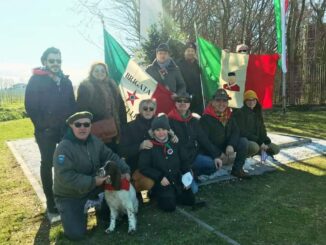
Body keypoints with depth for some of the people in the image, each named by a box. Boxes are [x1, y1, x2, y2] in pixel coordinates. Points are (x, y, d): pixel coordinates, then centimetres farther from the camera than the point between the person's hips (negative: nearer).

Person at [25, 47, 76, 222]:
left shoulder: (65, 81, 7)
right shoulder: (36, 80, -6)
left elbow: (72, 104, 10)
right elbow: (30, 107, -8)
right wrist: (42, 127, -10)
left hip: (65, 129, 4)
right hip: (46, 131, -4)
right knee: (47, 165, 7)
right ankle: (51, 206, 16)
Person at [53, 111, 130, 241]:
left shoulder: (95, 141, -4)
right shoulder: (64, 147, -26)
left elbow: (110, 156, 3)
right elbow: (65, 177, -32)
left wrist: (125, 170, -12)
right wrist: (92, 182, -33)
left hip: (91, 188, 6)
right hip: (69, 195, -6)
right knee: (76, 234, -15)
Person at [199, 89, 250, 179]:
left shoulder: (229, 115, 3)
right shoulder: (206, 118, -19)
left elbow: (236, 131, -2)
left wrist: (231, 145, -21)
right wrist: (219, 154, -21)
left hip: (226, 147, 6)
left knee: (244, 142, -15)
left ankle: (237, 169, -3)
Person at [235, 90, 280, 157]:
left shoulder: (257, 112, 13)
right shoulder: (240, 113, -11)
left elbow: (262, 130, 13)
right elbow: (242, 132, -18)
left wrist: (267, 141, -7)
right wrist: (259, 142, -21)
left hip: (256, 141, 8)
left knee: (276, 149, -2)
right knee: (255, 147, -38)